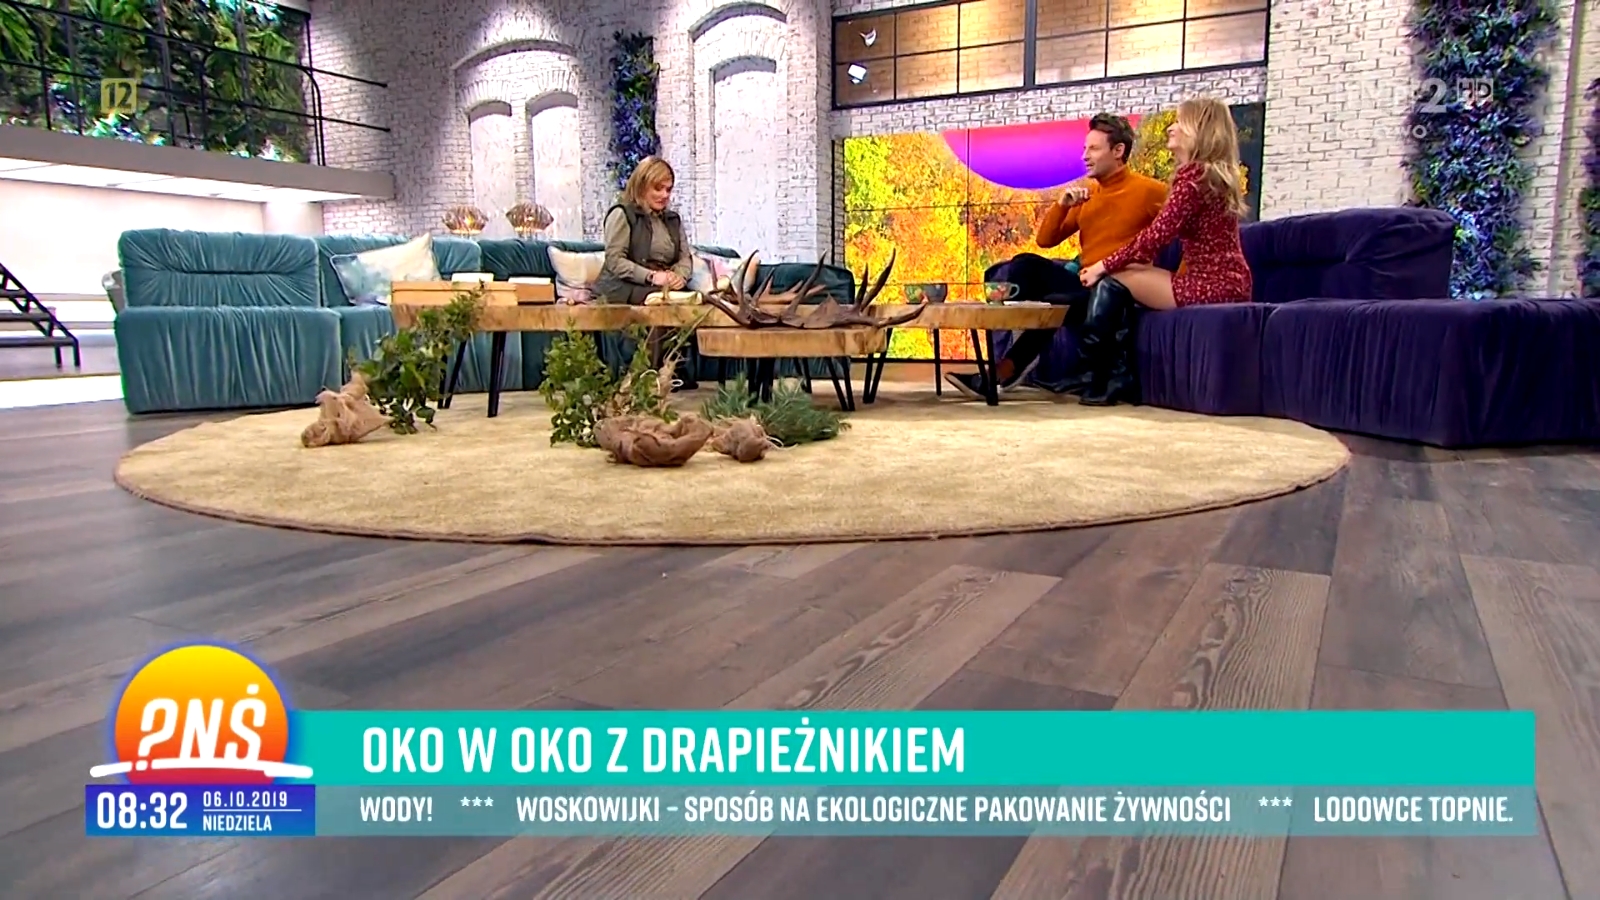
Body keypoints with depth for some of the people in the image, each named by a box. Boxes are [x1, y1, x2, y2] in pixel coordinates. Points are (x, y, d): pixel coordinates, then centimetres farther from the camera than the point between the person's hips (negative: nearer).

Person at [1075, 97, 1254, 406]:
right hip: (1229, 282, 10)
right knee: (1126, 276, 13)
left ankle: (1107, 379, 3)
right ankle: (1122, 378, 9)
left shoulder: (1192, 173, -12)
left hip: (1210, 285, -10)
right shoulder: (1216, 173, 17)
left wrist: (1105, 265, -10)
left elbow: (1157, 236, -19)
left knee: (1112, 282, -5)